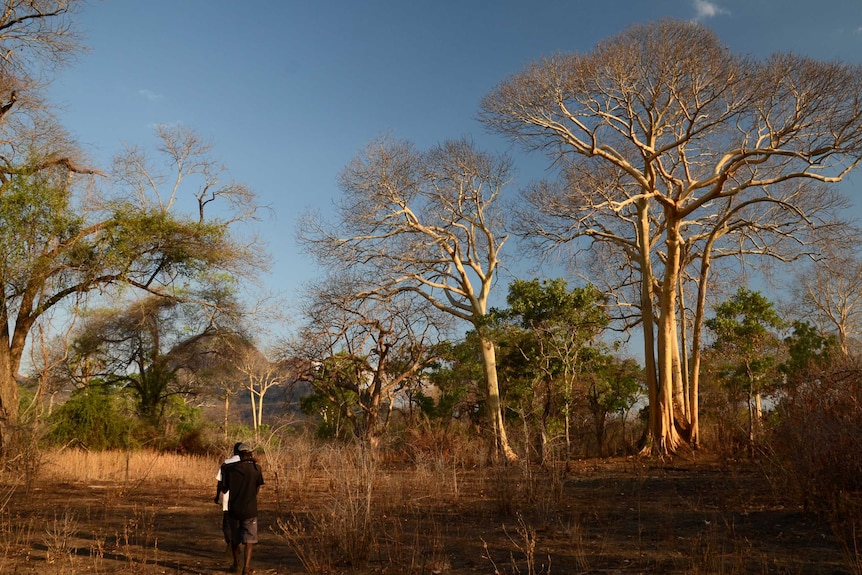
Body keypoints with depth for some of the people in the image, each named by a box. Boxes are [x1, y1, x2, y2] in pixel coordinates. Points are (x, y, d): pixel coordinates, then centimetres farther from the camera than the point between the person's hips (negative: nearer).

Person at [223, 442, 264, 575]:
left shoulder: (229, 468, -6)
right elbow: (257, 490, 4)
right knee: (249, 539, 4)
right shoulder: (256, 468, -8)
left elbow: (224, 489, 4)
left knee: (234, 538, 20)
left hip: (233, 509, 2)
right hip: (250, 509, -2)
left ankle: (236, 564, 37)